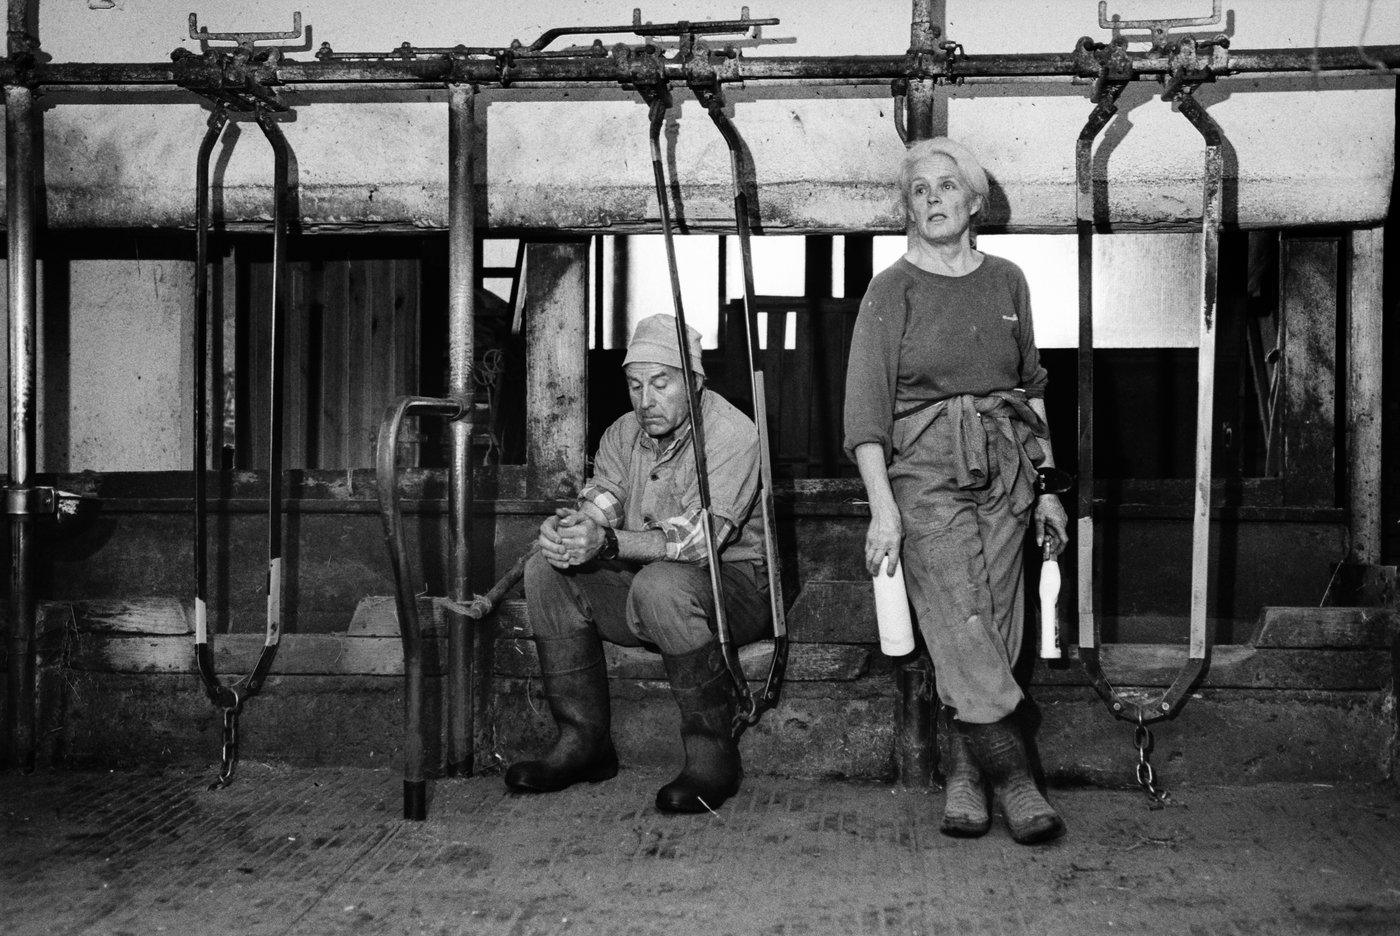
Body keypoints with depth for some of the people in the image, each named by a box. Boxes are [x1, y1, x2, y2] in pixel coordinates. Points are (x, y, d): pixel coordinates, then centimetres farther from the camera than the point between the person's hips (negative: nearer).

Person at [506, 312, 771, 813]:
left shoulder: (732, 435, -15)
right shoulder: (622, 434, 7)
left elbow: (697, 538, -27)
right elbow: (596, 508, -2)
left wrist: (609, 543, -40)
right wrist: (565, 529, -28)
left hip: (731, 584, -6)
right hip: (640, 590, 7)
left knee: (661, 584, -38)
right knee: (546, 571, -14)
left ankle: (713, 754, -24)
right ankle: (583, 741, -10)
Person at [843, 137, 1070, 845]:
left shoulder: (1006, 281, 12)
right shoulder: (892, 289, 0)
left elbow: (1032, 388, 18)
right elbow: (865, 403, -6)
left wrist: (1047, 486, 14)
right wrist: (882, 507, -15)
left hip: (1005, 474, 4)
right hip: (925, 475, -4)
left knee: (993, 633, 2)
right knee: (963, 632, -11)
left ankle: (963, 779, 11)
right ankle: (1014, 780, -6)